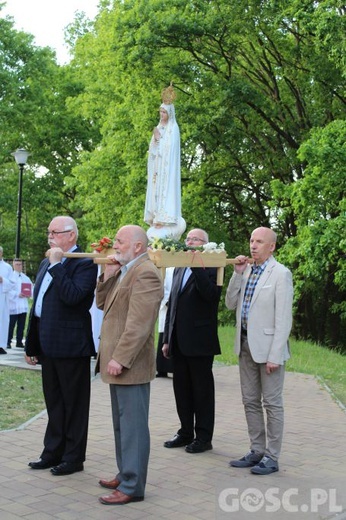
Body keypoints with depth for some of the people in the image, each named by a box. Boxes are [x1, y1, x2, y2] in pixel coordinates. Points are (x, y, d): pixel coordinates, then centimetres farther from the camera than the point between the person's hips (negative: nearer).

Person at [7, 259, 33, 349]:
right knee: (11, 325, -6)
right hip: (13, 306, -6)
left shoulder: (26, 278, 17)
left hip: (23, 306, 6)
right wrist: (17, 295, -20)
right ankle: (8, 342, 0)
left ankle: (19, 341, 15)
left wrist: (30, 294, -5)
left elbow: (31, 288, 15)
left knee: (21, 325, 8)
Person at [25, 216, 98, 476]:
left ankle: (74, 457, 14)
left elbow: (73, 297, -27)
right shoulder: (46, 264, 15)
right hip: (48, 346, 8)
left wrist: (57, 265, -21)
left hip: (71, 346, -8)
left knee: (74, 404, 4)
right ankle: (53, 452, 28)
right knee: (54, 403, 17)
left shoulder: (84, 264, -11)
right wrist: (31, 345, 17)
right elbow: (37, 305, 17)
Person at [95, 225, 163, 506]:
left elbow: (138, 324, -23)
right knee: (122, 423, 18)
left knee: (133, 425, -3)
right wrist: (108, 274, 3)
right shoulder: (124, 271, 15)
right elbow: (102, 303, 16)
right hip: (117, 360, 10)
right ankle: (125, 474, 29)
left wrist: (119, 359, -24)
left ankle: (132, 487, 3)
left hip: (130, 364, -10)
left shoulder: (145, 273, -17)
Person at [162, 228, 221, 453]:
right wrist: (167, 339, 15)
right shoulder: (179, 269, 16)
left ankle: (203, 437, 11)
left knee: (202, 390, 2)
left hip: (199, 341, -7)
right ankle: (186, 432, 24)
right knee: (182, 388, 13)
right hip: (179, 341, 7)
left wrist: (196, 266, -26)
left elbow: (210, 294, -27)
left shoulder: (211, 269, -7)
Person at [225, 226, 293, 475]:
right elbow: (231, 304, 8)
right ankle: (257, 451, 24)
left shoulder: (281, 274, -11)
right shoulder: (247, 271, 10)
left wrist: (274, 356, -18)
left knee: (272, 403, 1)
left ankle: (272, 458, 10)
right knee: (250, 402, 13)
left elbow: (283, 319, -15)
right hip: (246, 344, 7)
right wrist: (238, 273, -3)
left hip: (268, 346, -7)